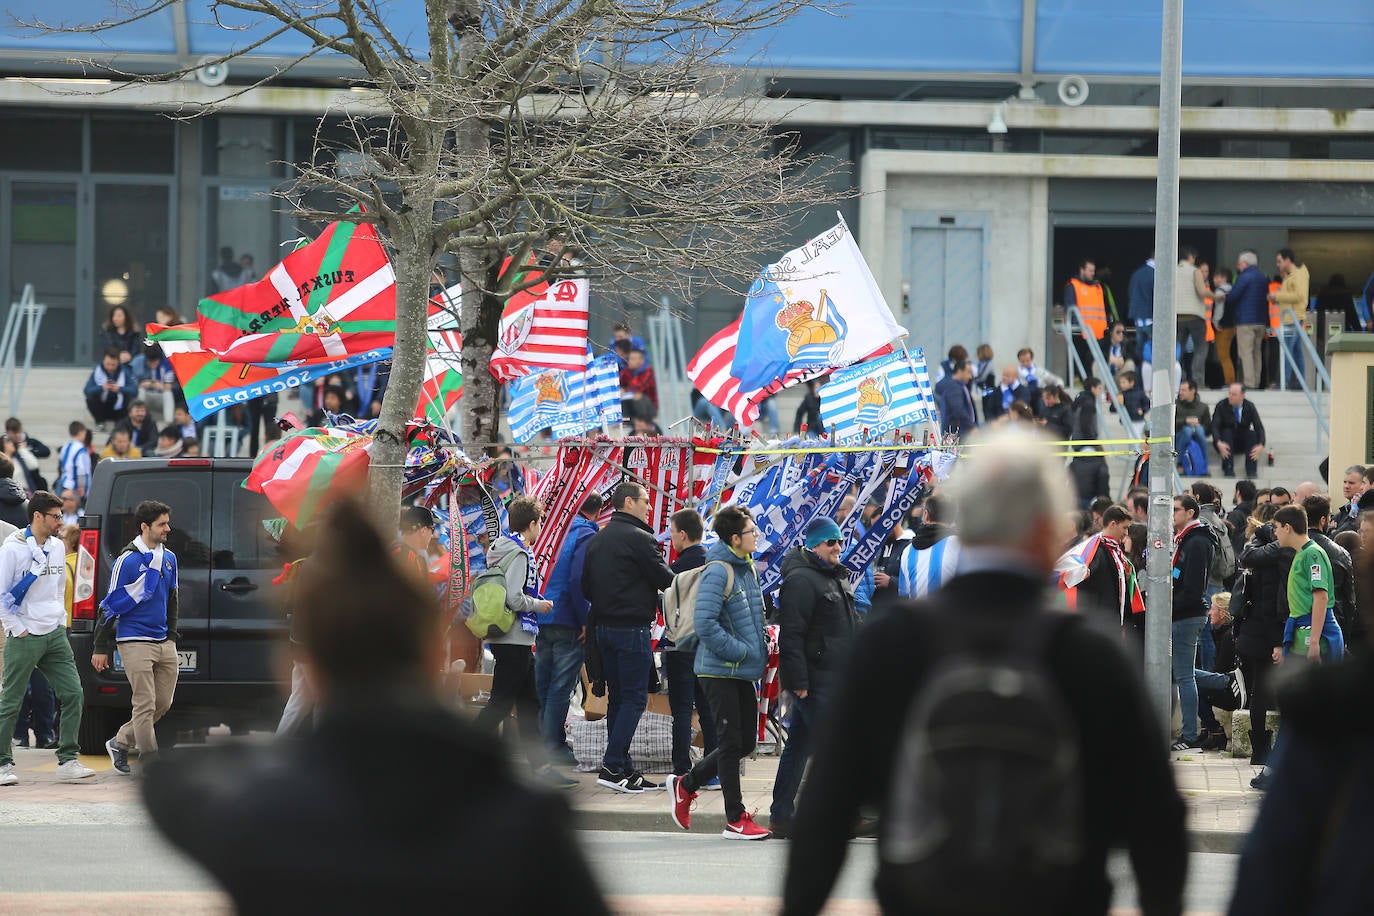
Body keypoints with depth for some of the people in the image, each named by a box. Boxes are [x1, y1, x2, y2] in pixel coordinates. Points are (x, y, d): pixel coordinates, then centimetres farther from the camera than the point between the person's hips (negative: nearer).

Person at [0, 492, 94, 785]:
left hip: (55, 635, 6)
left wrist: (61, 621, 13)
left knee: (72, 693, -3)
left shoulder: (57, 547, 11)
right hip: (24, 638, -6)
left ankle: (67, 761, 1)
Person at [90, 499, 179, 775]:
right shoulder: (128, 560, -10)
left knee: (163, 703, 9)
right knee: (145, 704, -9)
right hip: (135, 643, -7)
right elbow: (110, 603, -7)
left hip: (163, 643, 7)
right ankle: (150, 762, -6)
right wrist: (100, 647, -7)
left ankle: (120, 743, 25)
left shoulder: (169, 558, 12)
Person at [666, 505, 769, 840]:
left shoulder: (746, 567, 12)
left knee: (745, 742, 12)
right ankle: (736, 820, 3)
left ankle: (685, 786, 28)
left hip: (744, 673, 9)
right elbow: (705, 623, -24)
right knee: (731, 742, -4)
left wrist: (760, 646, 11)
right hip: (720, 671, -9)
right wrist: (741, 650, -20)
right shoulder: (719, 571, -17)